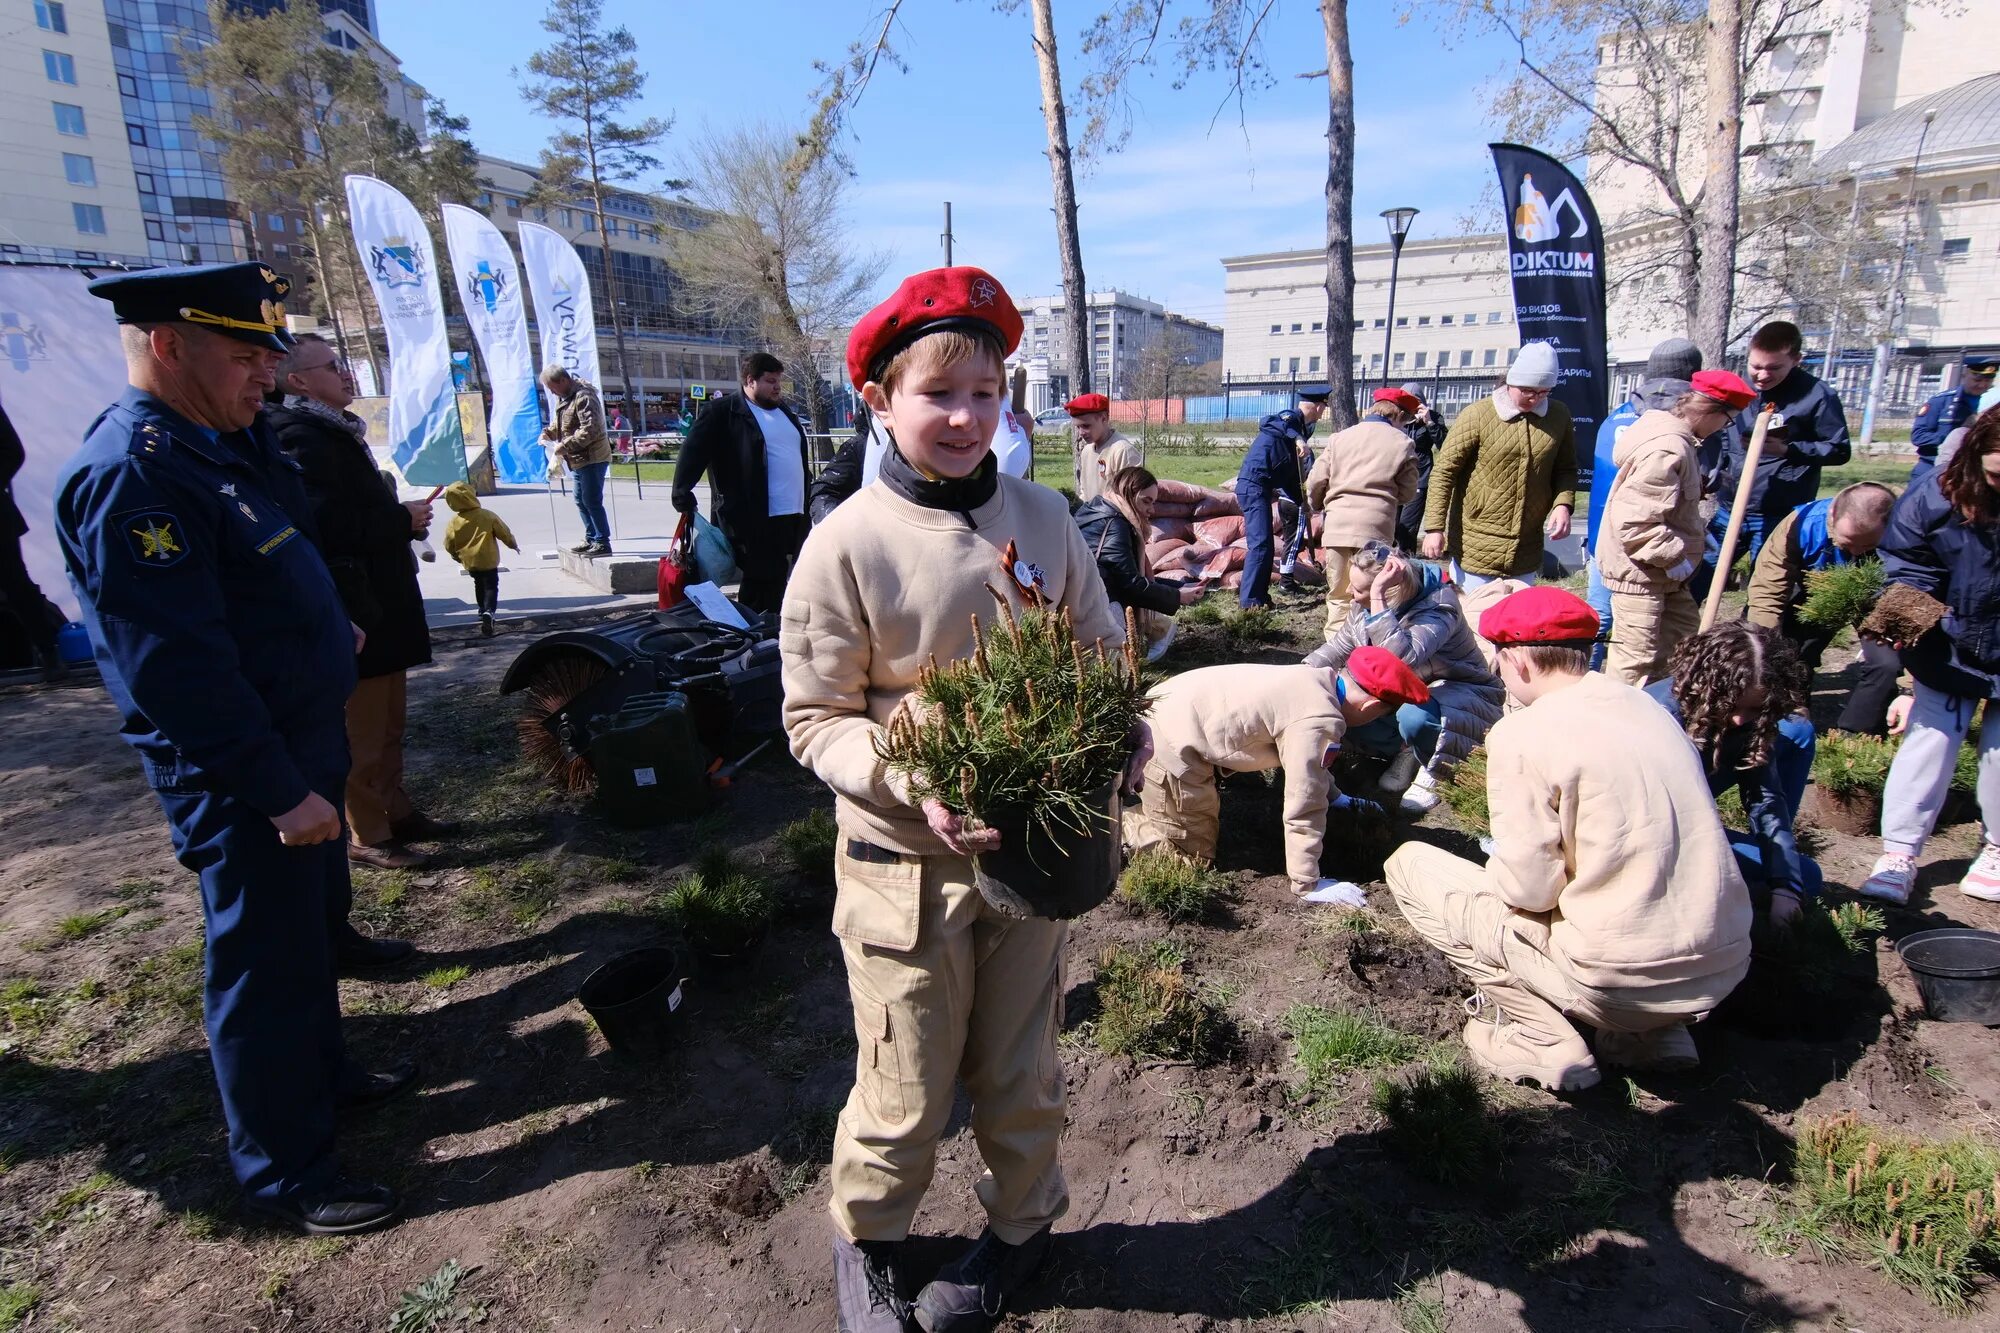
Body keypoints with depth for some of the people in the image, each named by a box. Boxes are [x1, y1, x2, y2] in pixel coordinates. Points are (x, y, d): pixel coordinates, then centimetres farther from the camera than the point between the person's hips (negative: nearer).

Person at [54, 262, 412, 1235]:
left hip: (302, 739, 10)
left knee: (313, 924, 23)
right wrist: (279, 791, -24)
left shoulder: (226, 439, 7)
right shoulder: (131, 475, -23)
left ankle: (324, 1076, 45)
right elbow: (179, 670, -27)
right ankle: (284, 1173, 23)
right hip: (239, 777, -10)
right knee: (264, 961, 4)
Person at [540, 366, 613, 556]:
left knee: (592, 501, -7)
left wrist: (565, 445, -23)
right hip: (578, 460, 10)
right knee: (581, 501, 15)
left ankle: (603, 542, -1)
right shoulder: (564, 397, 14)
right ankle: (591, 538, 24)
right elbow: (560, 422, 27)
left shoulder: (584, 397, -17)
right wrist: (549, 432, 6)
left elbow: (590, 430, -25)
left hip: (592, 459, -10)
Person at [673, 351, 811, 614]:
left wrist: (807, 503, 22)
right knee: (761, 594, -5)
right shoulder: (724, 411, -4)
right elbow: (693, 452, -9)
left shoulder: (783, 410, 19)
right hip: (758, 522, -8)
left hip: (793, 517, 8)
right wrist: (682, 496, -18)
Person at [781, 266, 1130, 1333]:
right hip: (905, 863, -2)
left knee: (1021, 1075, 21)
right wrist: (914, 784, -25)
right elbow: (816, 721, -10)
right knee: (908, 1097, 13)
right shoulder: (847, 544, -13)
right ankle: (865, 1241, 46)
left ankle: (1020, 1224, 51)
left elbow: (1101, 648, 9)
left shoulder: (1040, 516, -2)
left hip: (1034, 843, 3)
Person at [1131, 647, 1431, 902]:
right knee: (1193, 856, 1)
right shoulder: (1320, 721, -23)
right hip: (1170, 744, -9)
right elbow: (1304, 808, -18)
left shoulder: (1319, 677, 5)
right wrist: (1308, 885, -7)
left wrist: (1335, 796, 36)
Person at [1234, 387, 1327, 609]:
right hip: (1254, 485, -10)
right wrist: (1297, 438, -35)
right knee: (1260, 544, -15)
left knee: (1265, 546, 14)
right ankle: (1250, 601, -15)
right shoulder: (1290, 417, -6)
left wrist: (1302, 499, 26)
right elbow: (1267, 423, -31)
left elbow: (1290, 473, 26)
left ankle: (1259, 596, 22)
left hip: (1259, 488, 10)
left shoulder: (1298, 426, 21)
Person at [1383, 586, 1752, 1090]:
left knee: (1409, 864, 3)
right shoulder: (1641, 704, 6)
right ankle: (1656, 1032, 18)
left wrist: (1495, 873, 8)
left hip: (1622, 985, -7)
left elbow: (1529, 888, -14)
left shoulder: (1522, 734, -16)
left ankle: (1540, 1037, 2)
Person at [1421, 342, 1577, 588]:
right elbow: (1444, 472, -7)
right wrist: (1434, 528, -12)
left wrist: (1563, 504, -5)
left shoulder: (1559, 416, 5)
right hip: (1476, 548, -4)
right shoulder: (1477, 416, -9)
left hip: (1527, 550, 4)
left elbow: (1565, 469, 16)